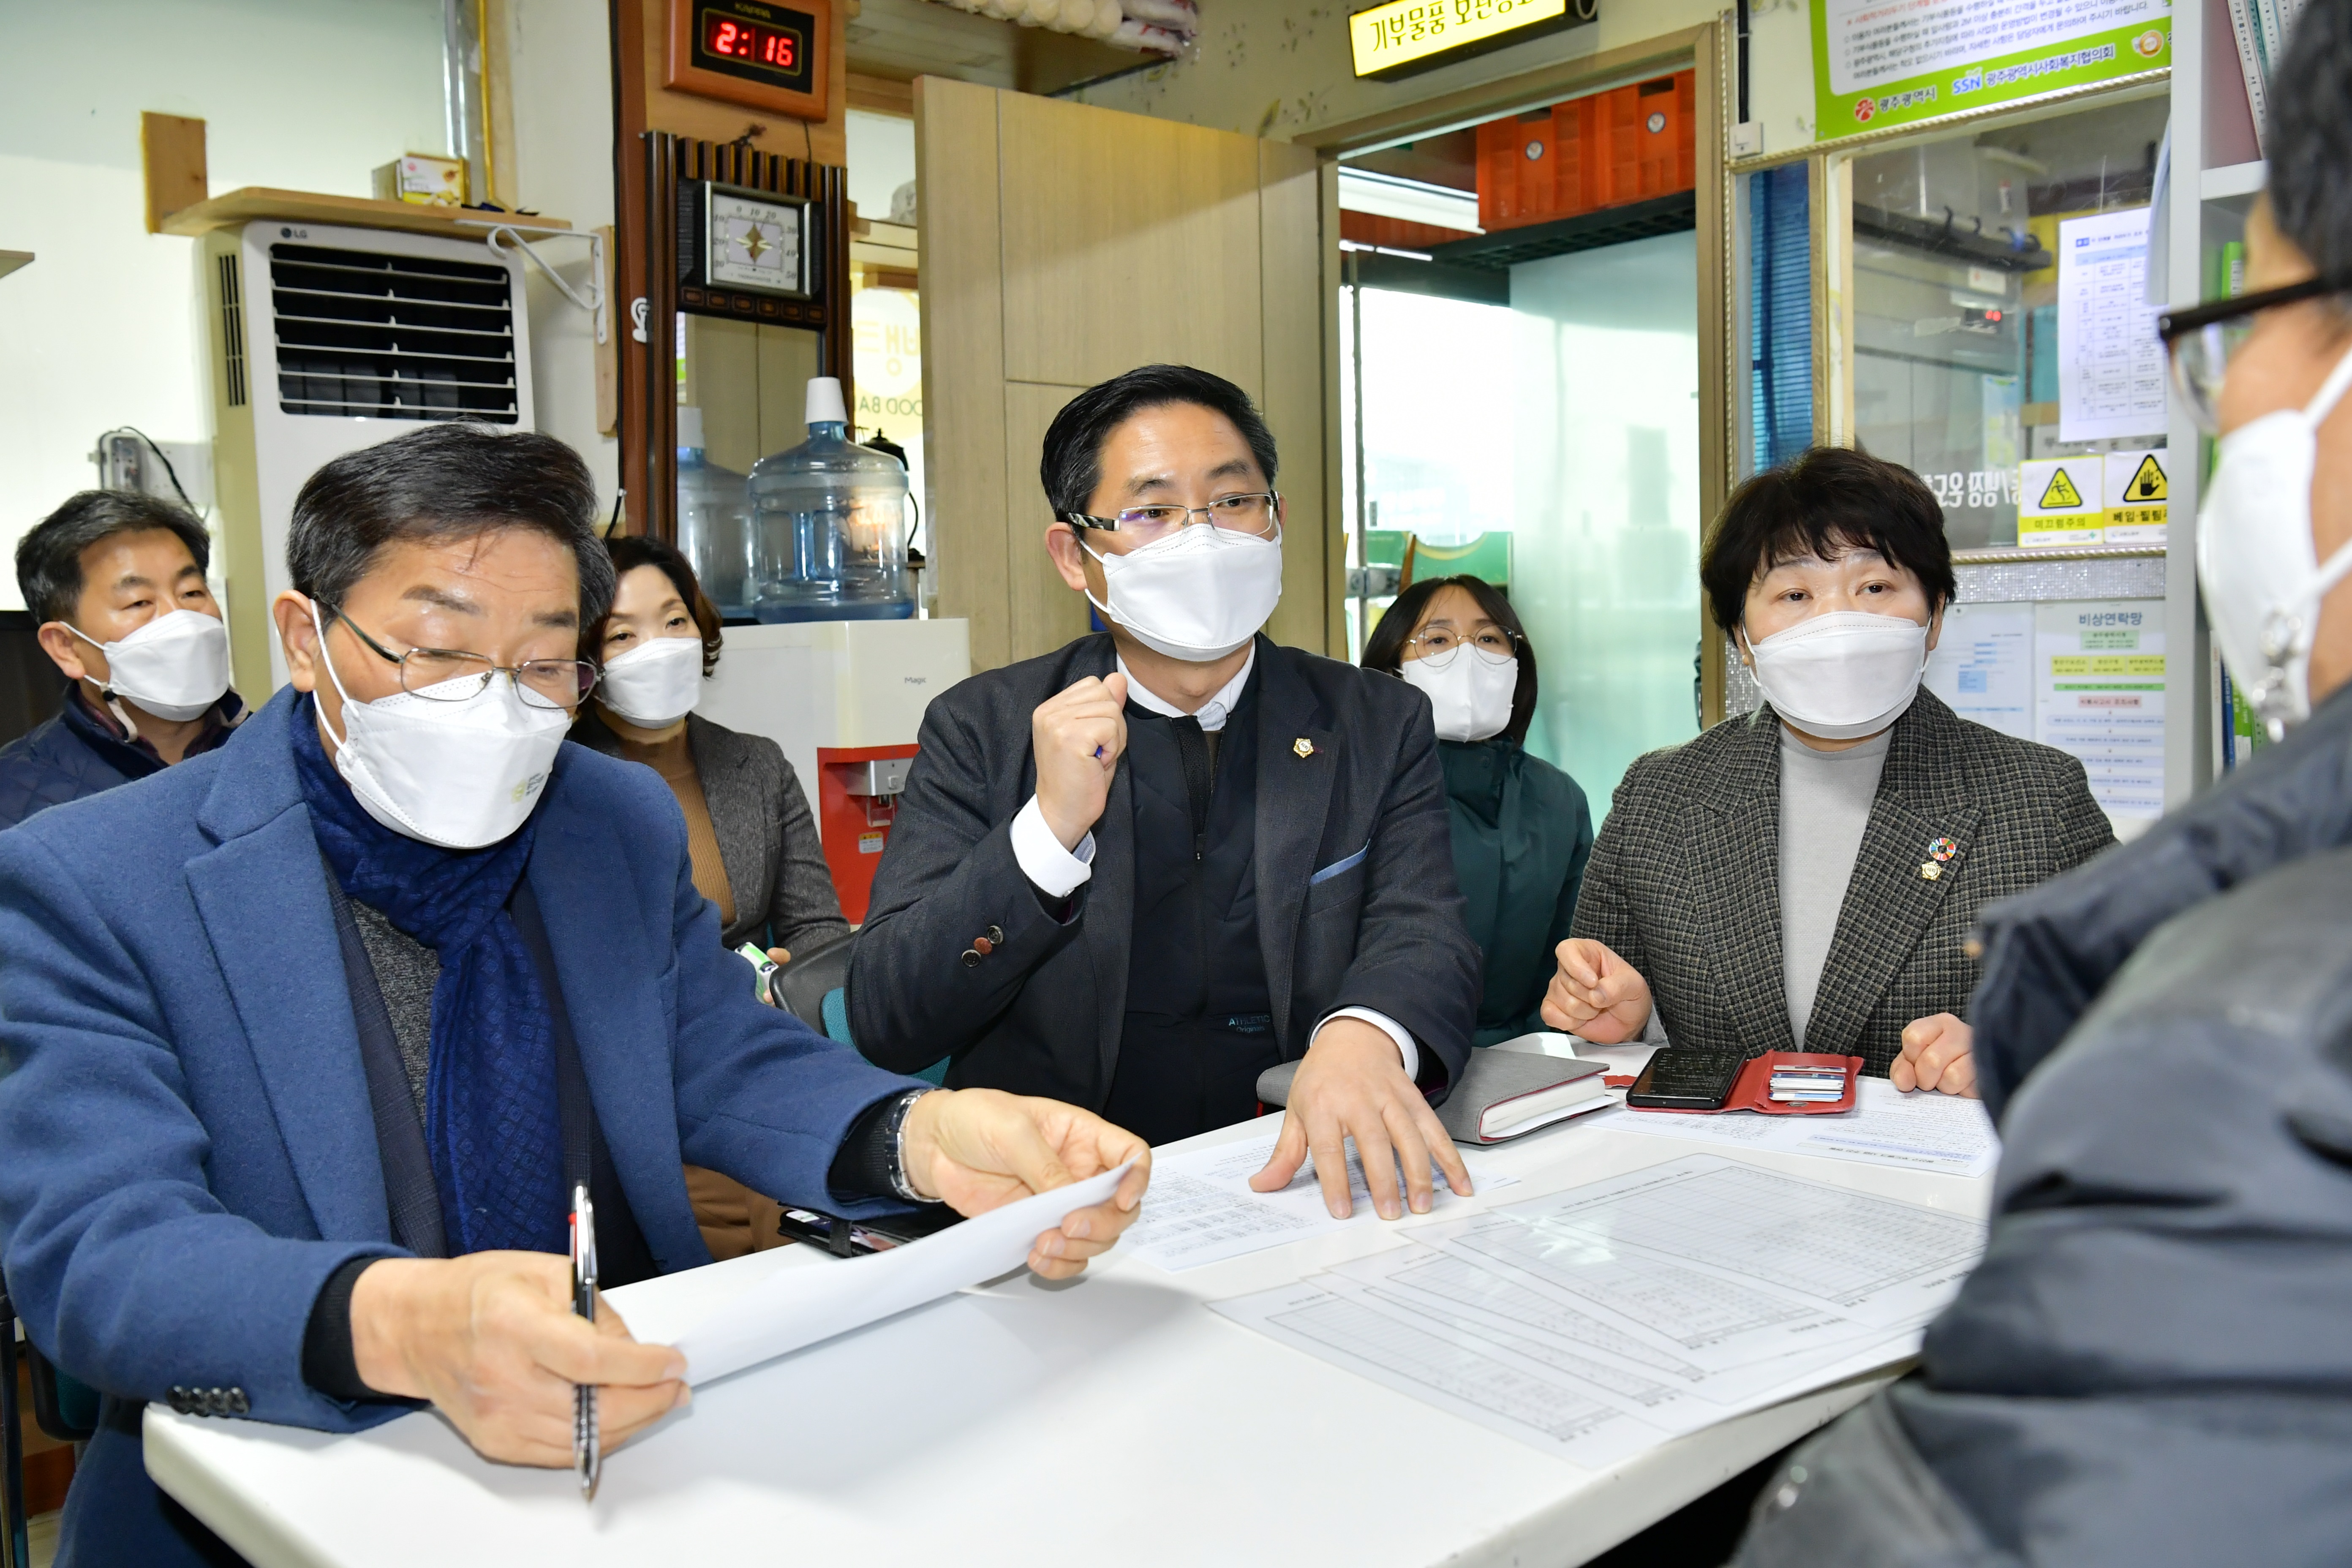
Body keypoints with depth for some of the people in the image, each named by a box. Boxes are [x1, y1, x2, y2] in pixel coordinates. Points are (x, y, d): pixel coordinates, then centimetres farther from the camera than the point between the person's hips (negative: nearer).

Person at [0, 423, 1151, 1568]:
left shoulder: (627, 822, 6)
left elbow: (725, 1067, 7)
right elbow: (94, 1248, -18)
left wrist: (925, 1136, -15)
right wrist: (398, 1326, -38)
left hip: (646, 1443, 4)